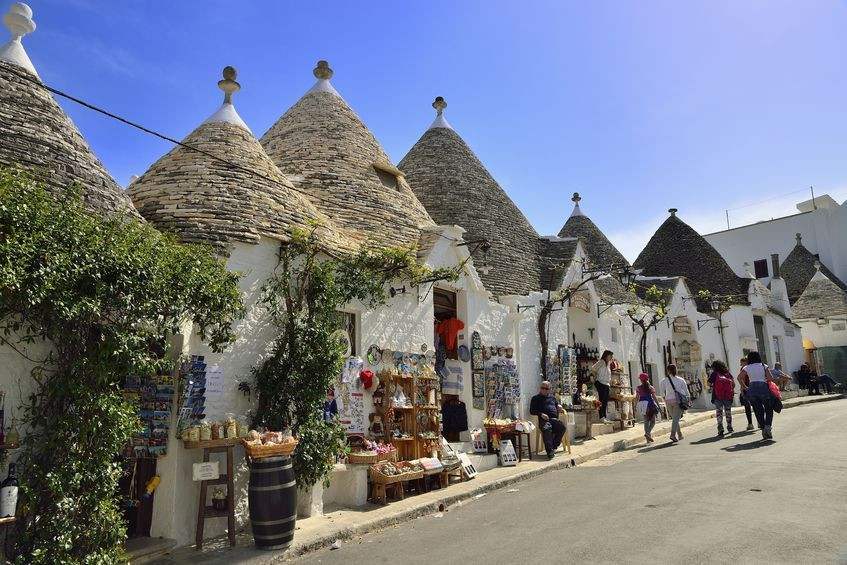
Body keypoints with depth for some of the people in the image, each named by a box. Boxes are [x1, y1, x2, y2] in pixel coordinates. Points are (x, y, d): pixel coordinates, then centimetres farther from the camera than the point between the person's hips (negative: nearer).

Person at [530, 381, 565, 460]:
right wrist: (541, 414, -6)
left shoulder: (552, 397, 28)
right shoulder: (536, 398, 17)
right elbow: (532, 411, 10)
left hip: (555, 419, 3)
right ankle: (549, 451, -37)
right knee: (546, 429, -36)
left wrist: (559, 406, 13)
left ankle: (554, 446, -20)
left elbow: (557, 403, 38)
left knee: (562, 426, -29)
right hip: (544, 420, -3)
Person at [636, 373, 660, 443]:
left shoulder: (638, 388, 3)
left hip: (641, 404, 2)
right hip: (649, 404, -2)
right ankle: (647, 433, -16)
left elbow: (637, 398, 0)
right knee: (653, 421, 7)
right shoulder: (651, 388, 0)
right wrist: (658, 405, 1)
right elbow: (654, 397, -4)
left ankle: (648, 438, 10)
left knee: (646, 421, 11)